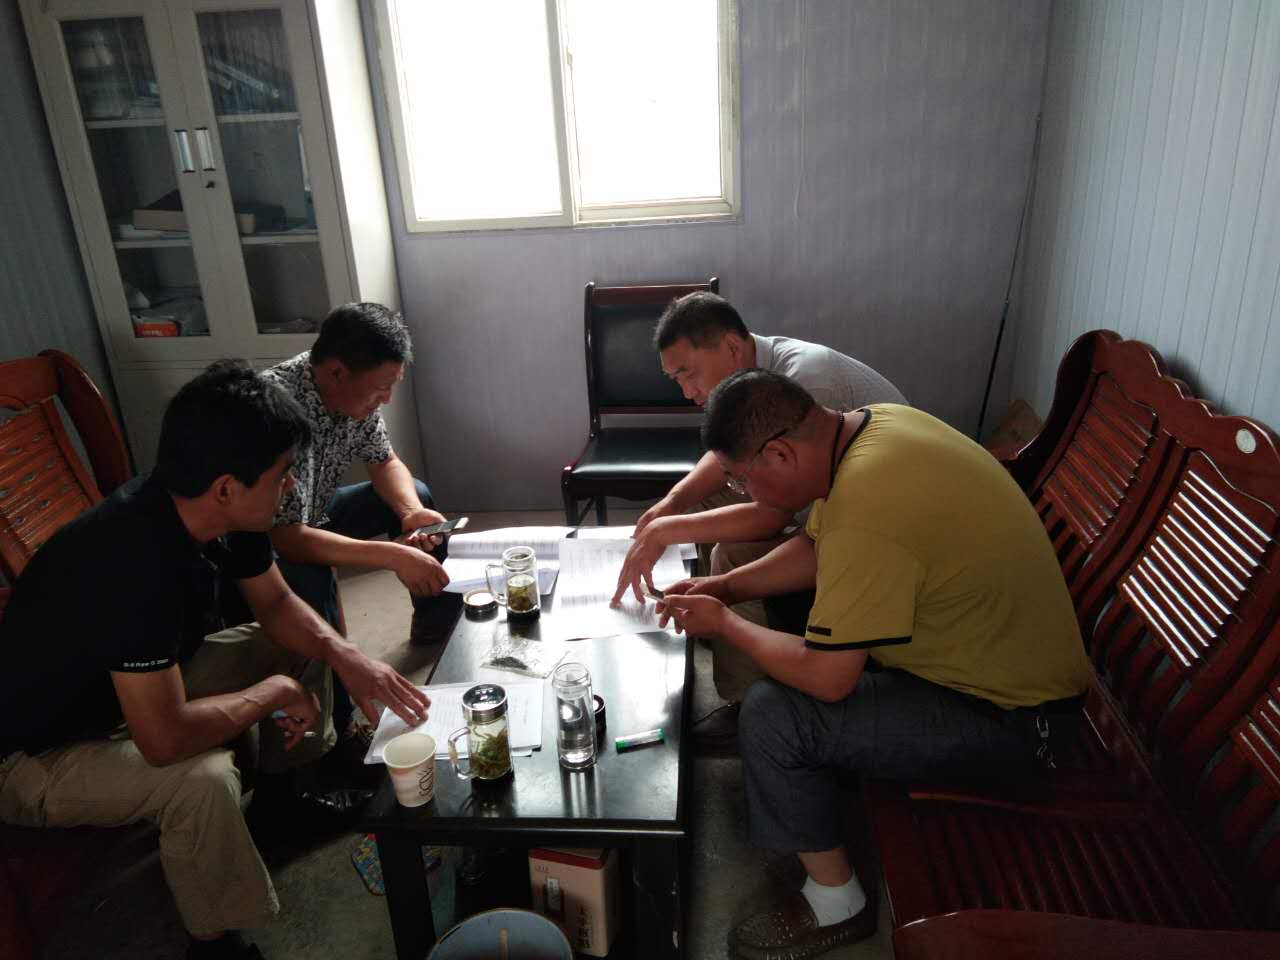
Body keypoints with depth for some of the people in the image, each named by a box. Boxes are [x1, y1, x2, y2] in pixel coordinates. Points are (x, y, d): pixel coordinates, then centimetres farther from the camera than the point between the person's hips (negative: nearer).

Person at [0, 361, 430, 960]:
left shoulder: (224, 515, -15)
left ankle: (279, 794, 26)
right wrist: (274, 692, -24)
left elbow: (276, 603, 0)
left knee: (305, 645, 3)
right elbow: (165, 739, -40)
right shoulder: (134, 560, -40)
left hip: (147, 684, 8)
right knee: (203, 776, -34)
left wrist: (346, 657, -17)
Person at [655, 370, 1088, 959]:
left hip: (1011, 718, -9)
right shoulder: (871, 424, -5)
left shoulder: (865, 510, -34)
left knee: (773, 717, -19)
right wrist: (725, 587, 0)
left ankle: (836, 904, 6)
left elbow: (826, 679, -27)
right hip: (998, 647, 10)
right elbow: (815, 549, 9)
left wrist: (723, 623, -12)